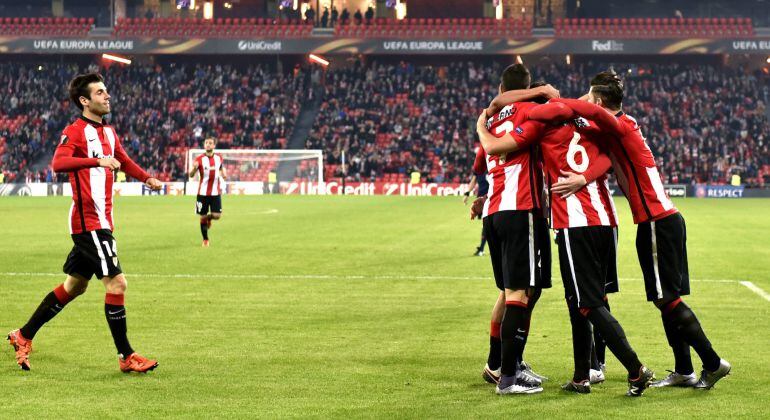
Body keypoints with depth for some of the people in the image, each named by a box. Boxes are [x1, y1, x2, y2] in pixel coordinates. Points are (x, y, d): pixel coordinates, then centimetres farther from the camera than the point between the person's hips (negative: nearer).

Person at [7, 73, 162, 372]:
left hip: (100, 221, 9)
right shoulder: (75, 131, -10)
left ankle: (23, 336, 27)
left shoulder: (109, 132, 16)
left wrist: (147, 178, 24)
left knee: (75, 286, 16)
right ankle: (126, 357, -4)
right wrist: (98, 160, -36)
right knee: (117, 283, -11)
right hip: (89, 221, -9)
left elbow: (124, 161, 34)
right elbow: (58, 162, -28)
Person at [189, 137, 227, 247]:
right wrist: (194, 168, -33)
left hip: (216, 192, 2)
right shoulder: (200, 159, -7)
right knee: (203, 217, 3)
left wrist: (223, 173, 2)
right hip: (203, 192, -2)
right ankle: (205, 240, 19)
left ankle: (209, 218, 31)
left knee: (217, 215, -7)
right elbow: (191, 175, -11)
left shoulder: (219, 157, 3)